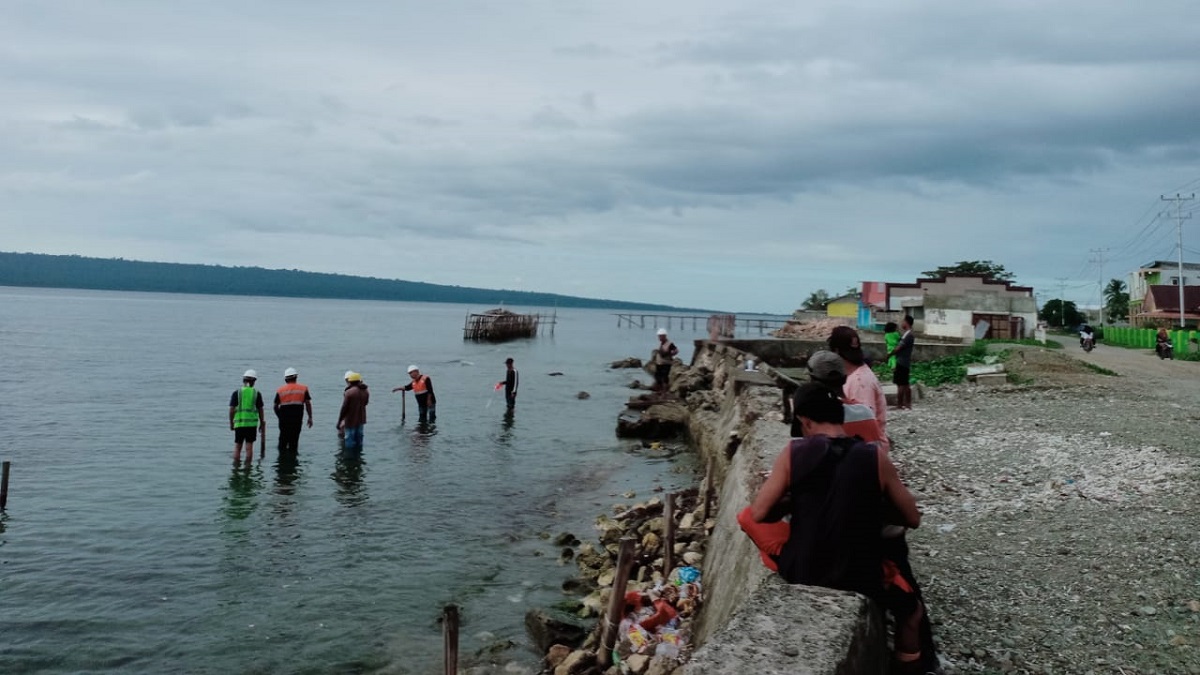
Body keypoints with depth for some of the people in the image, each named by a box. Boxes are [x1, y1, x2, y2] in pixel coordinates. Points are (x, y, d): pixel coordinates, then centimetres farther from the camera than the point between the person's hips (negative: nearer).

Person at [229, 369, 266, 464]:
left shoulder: (237, 393, -1)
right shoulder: (257, 393, 1)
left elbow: (232, 410, -2)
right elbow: (260, 410, 4)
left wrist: (231, 423, 9)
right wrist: (262, 423, 15)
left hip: (239, 423, 0)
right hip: (252, 423, 0)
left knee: (237, 446, 8)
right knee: (249, 446, 4)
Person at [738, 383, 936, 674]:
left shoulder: (793, 453, -9)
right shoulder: (876, 458, -8)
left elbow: (758, 515, -8)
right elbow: (912, 519, 0)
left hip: (800, 571, 0)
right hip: (862, 577, 1)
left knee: (746, 516, 28)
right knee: (912, 611, 34)